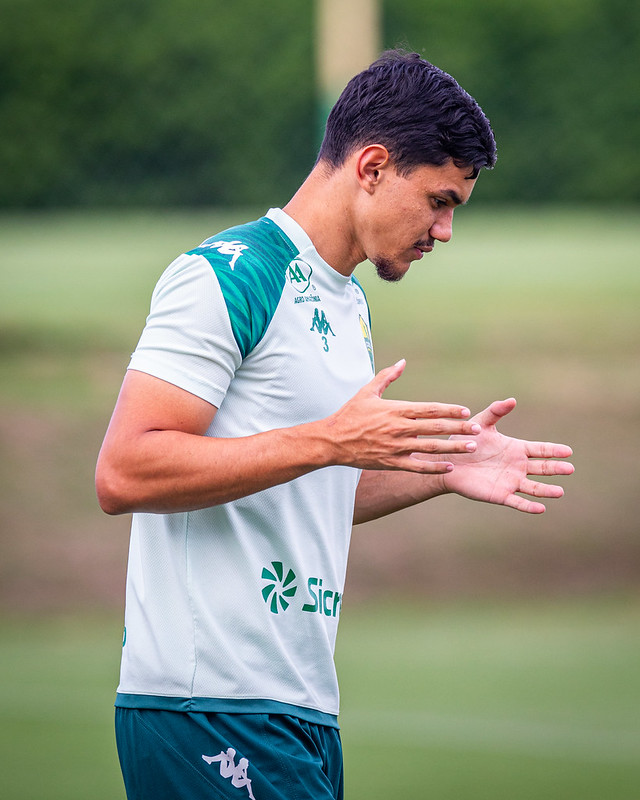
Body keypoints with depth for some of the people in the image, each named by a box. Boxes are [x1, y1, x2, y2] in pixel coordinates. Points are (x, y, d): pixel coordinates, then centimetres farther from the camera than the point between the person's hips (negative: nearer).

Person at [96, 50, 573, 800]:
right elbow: (124, 473, -18)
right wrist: (328, 441, -21)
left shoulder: (349, 305, 20)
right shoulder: (229, 274, -10)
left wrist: (442, 471, 17)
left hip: (303, 706, 9)